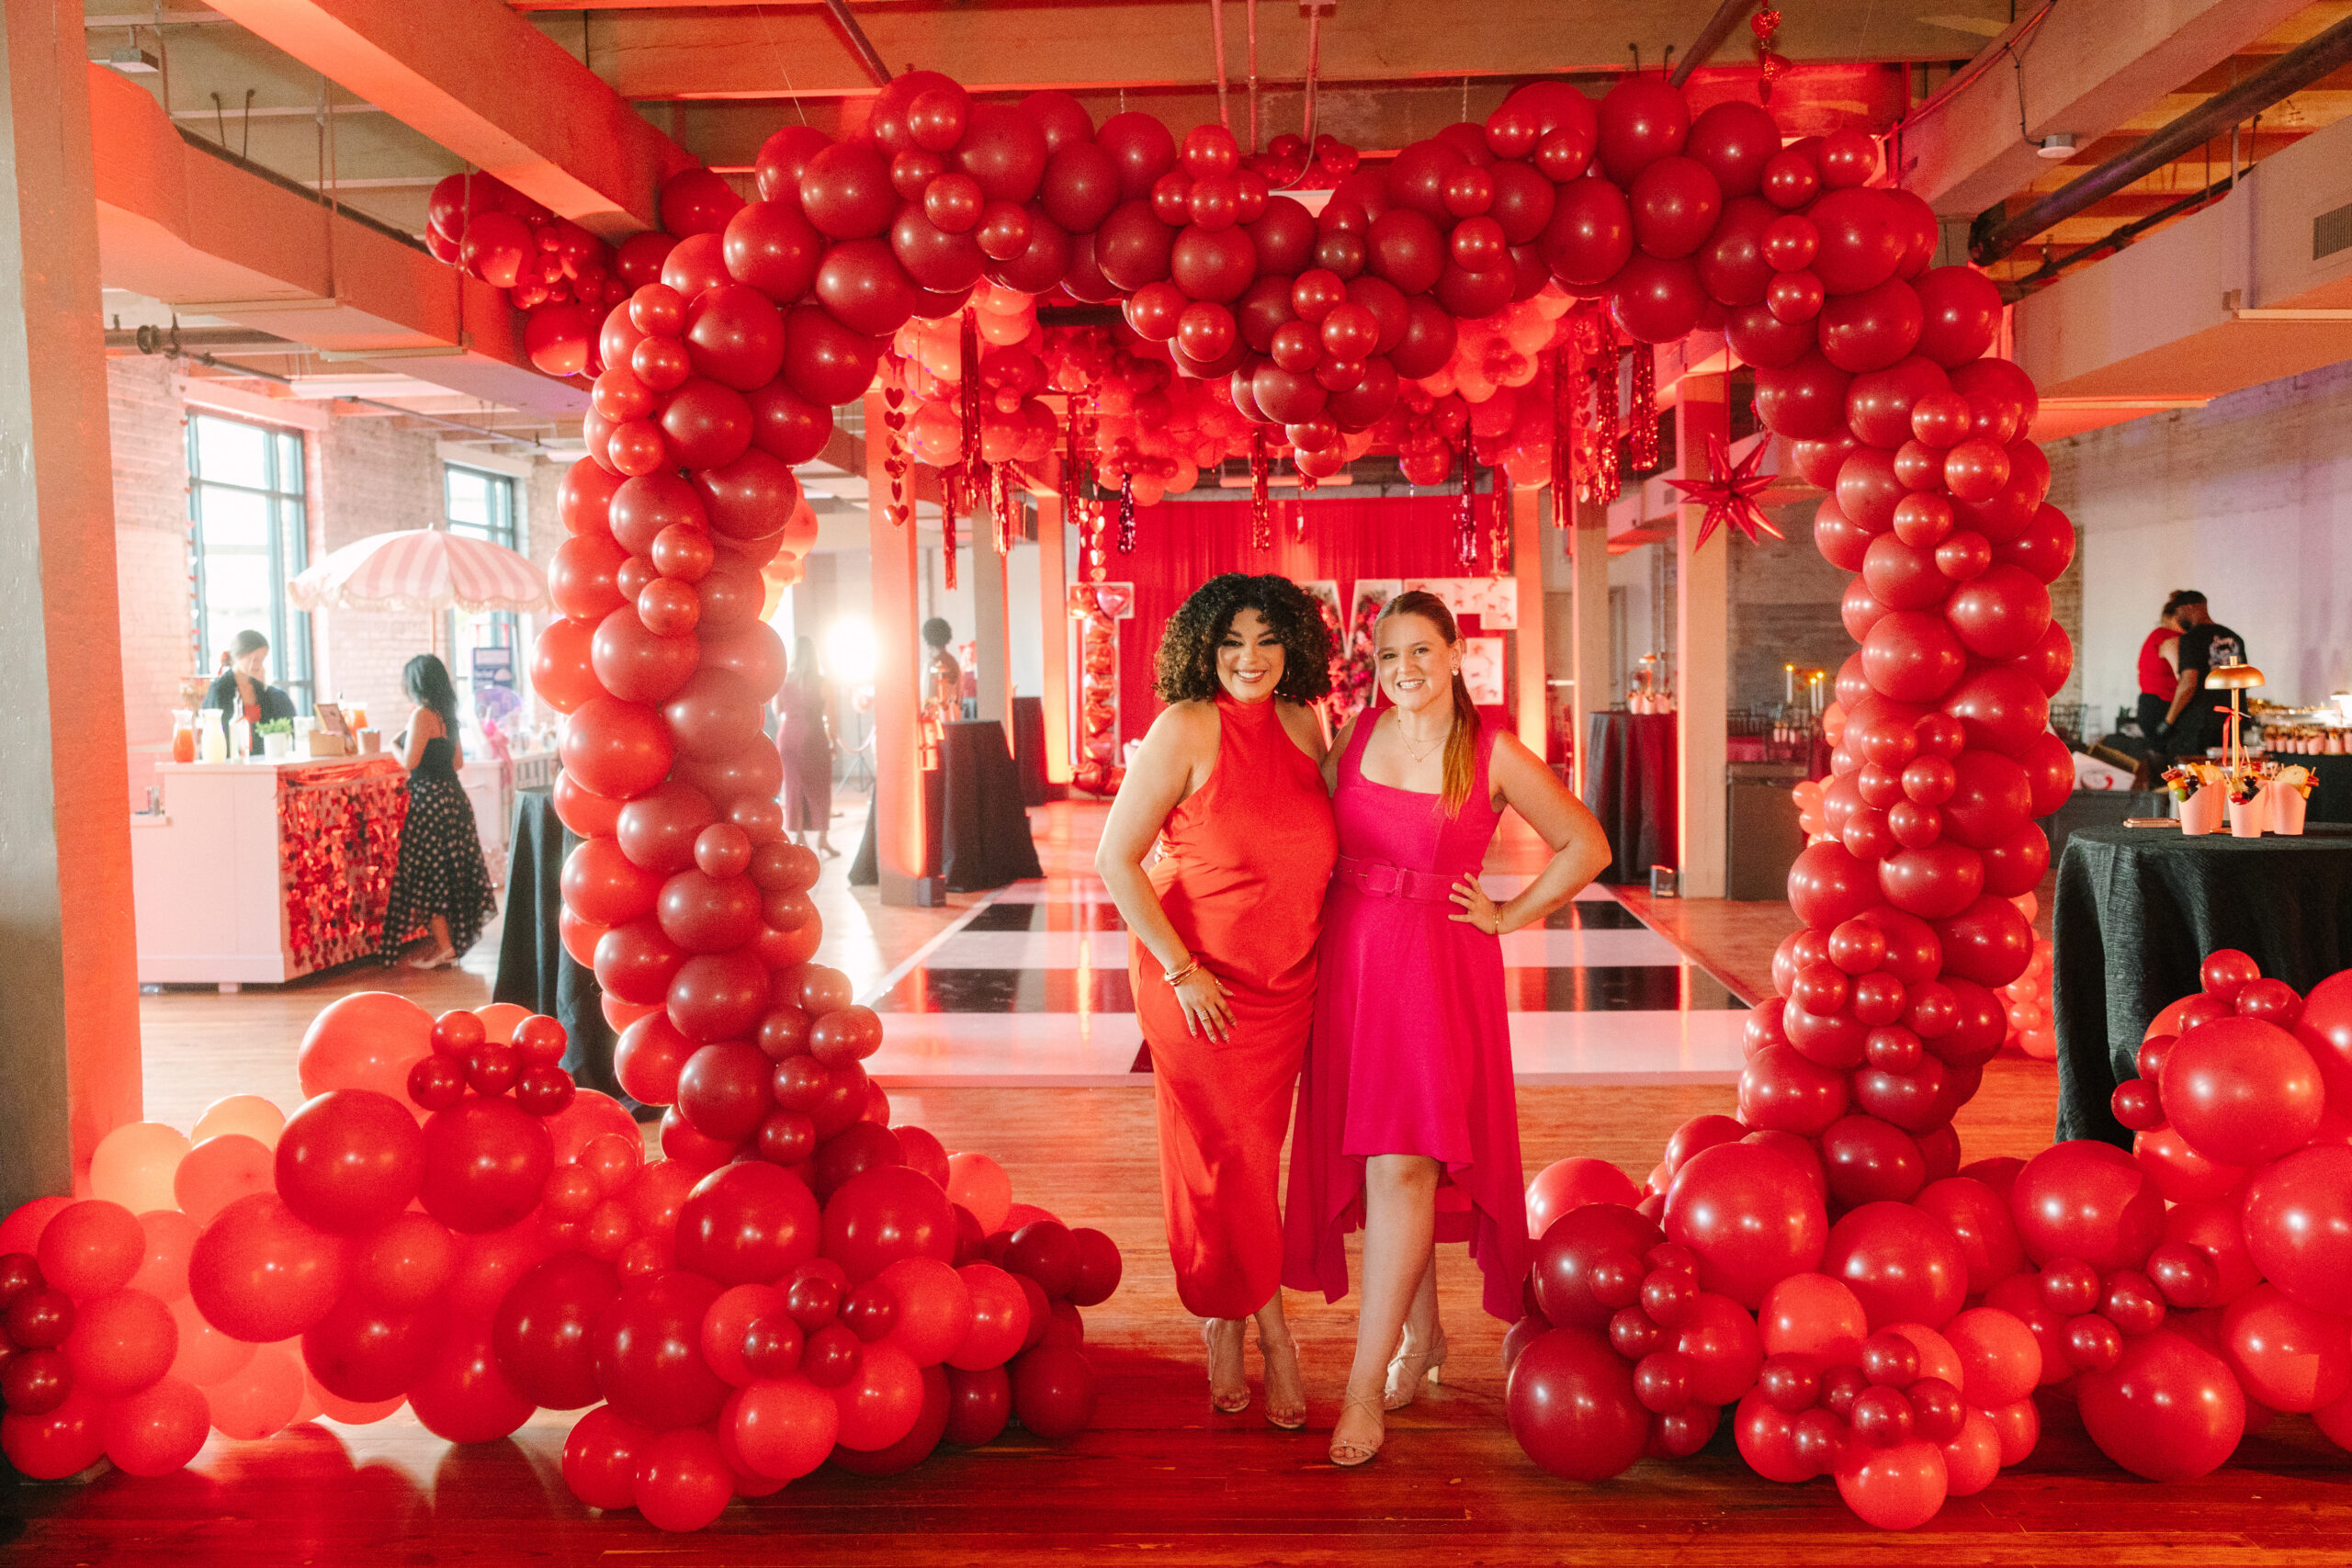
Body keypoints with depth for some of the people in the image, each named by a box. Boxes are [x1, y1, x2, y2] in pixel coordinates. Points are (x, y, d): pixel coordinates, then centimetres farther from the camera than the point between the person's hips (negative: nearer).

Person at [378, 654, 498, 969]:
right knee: (447, 870, 13)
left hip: (429, 800, -8)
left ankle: (443, 946, -1)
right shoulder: (446, 714, 12)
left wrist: (393, 745, 1)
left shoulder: (421, 715, -13)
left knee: (427, 872, -2)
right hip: (452, 797, 8)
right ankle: (447, 940, 20)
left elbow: (409, 762, -17)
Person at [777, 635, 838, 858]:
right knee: (819, 789, 7)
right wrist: (833, 741, 5)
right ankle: (823, 839, 8)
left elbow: (778, 713, 5)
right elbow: (830, 717, -4)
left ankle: (798, 836, 13)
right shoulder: (821, 683, -7)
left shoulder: (783, 682, 0)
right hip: (814, 738, -2)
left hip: (788, 737, 3)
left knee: (794, 789, 10)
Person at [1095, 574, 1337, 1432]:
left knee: (1251, 1157, 12)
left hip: (1285, 986, 5)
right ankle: (1274, 1337, 21)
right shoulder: (1186, 728, -14)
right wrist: (1181, 968, -16)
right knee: (1225, 1158, 4)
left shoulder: (1302, 725, 3)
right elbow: (1114, 859, -14)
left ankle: (1223, 1324, 30)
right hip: (1197, 985, -5)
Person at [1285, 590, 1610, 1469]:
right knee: (1374, 1159, 10)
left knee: (1403, 1163, -10)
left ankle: (1366, 1387, -5)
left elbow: (1586, 847, 3)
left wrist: (1509, 917, 1)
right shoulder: (1355, 736, 5)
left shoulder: (1493, 755, -5)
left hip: (1440, 968, -4)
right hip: (1349, 960, 4)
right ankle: (1420, 1333, 29)